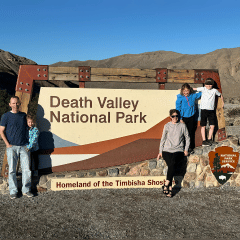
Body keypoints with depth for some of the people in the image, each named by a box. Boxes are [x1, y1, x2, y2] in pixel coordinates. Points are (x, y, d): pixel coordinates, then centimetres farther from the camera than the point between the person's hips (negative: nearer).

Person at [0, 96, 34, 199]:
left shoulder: (24, 115, 12)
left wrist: (29, 144, 11)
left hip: (23, 146, 2)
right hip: (12, 147, -2)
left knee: (27, 168, 0)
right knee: (12, 170, 0)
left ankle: (26, 189, 12)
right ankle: (13, 191, 10)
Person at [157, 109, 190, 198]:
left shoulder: (182, 126, 11)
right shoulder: (167, 126, 13)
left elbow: (187, 138, 18)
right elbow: (163, 139, 15)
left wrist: (186, 149, 6)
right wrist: (160, 151, 8)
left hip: (178, 150, -1)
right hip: (167, 150, 1)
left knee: (173, 163, -32)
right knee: (170, 165, -27)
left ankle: (166, 184, -31)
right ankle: (170, 188, -28)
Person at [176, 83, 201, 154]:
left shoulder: (193, 96, 1)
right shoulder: (180, 98, -7)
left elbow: (201, 93, 21)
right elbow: (178, 109, -5)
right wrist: (180, 119, -9)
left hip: (192, 117, 2)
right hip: (183, 118, -2)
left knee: (191, 132, 7)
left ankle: (191, 147, 18)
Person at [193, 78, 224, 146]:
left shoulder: (214, 90, 7)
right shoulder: (203, 89, 0)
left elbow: (220, 95, 24)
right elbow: (193, 89, 3)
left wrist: (222, 102, 31)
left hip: (211, 110, 3)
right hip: (204, 110, -3)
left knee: (212, 126, 2)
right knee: (203, 126, 1)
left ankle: (209, 139, 18)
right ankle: (204, 141, 6)